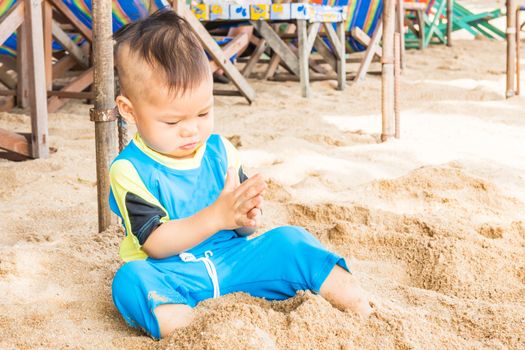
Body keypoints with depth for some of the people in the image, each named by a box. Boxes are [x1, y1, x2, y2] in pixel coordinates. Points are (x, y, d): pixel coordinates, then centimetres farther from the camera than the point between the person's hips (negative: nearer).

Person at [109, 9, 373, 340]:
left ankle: (360, 304, -8)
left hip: (230, 259, 4)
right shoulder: (130, 170, -12)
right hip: (172, 274, -4)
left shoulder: (221, 151, 3)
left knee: (289, 240, -12)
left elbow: (245, 228, 6)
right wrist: (217, 216, -30)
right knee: (131, 280, -33)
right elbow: (156, 244, -19)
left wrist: (247, 219, -19)